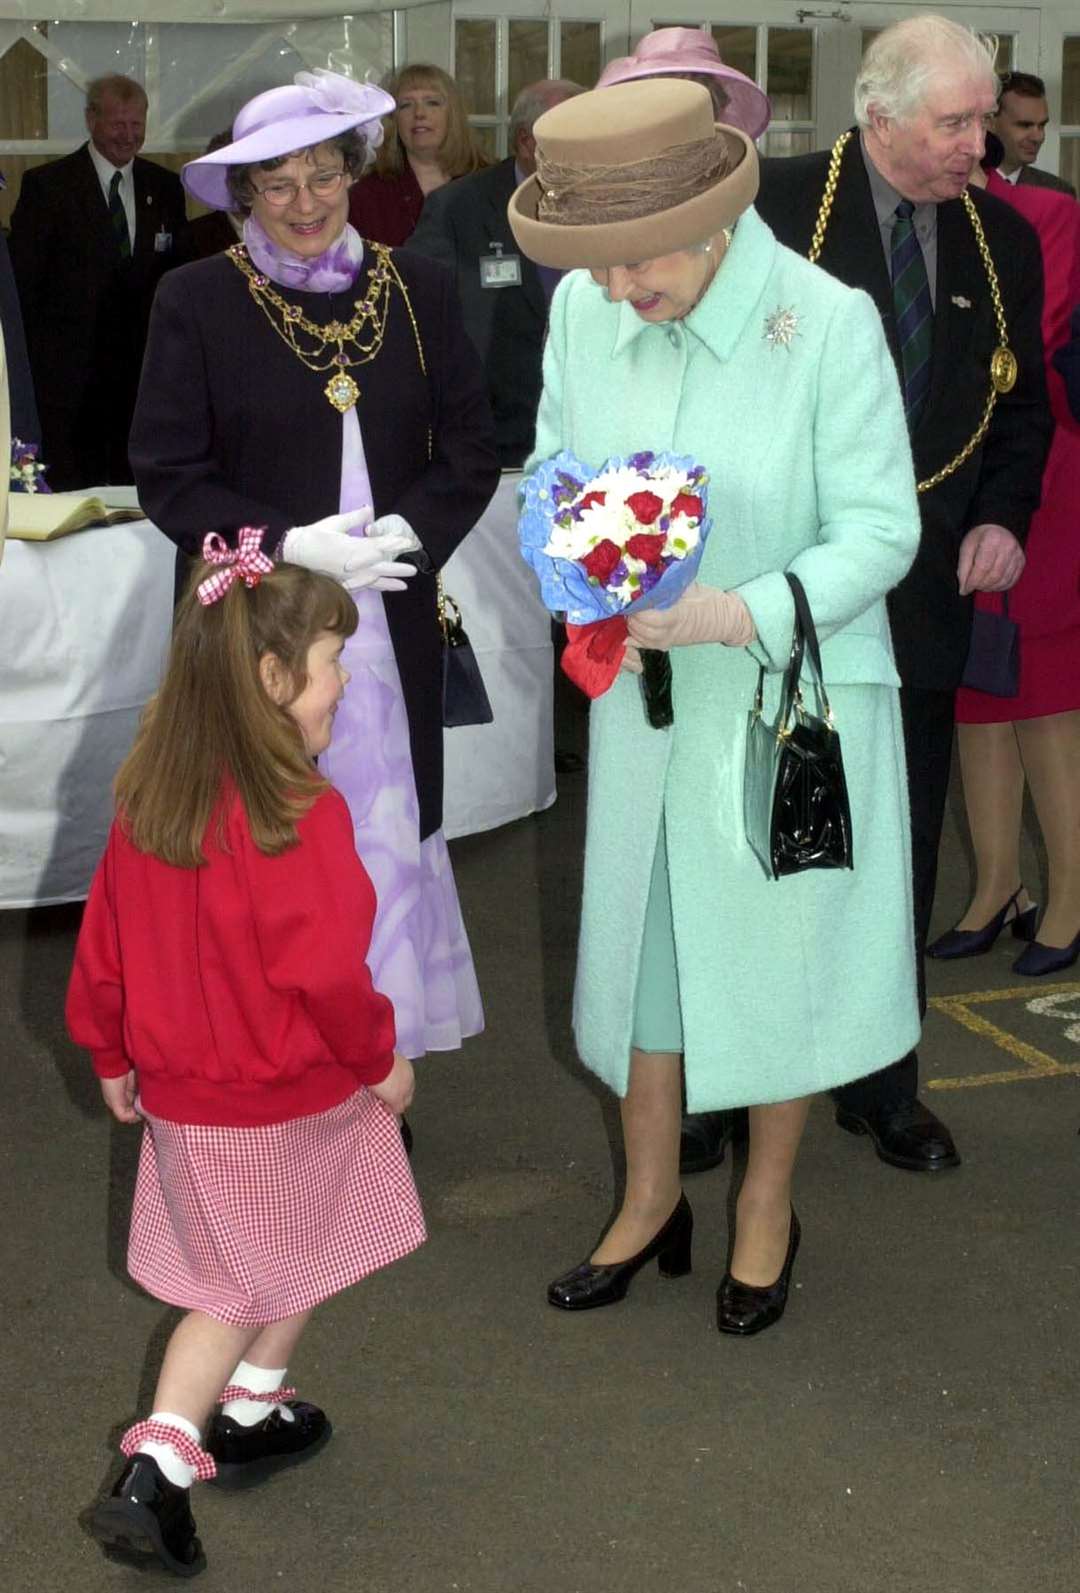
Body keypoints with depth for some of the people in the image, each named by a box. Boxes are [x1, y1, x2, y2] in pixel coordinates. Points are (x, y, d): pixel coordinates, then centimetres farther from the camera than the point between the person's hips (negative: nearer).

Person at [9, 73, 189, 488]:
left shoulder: (164, 186, 11)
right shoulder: (46, 185, -2)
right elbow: (24, 282, -3)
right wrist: (31, 365, -7)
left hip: (144, 371, 4)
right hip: (69, 372, -4)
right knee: (74, 492, -2)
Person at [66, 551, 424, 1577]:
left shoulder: (146, 797, -5)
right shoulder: (301, 816, -26)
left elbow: (104, 942, 4)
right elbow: (326, 971, -24)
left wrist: (110, 1054, 18)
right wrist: (381, 1059, -7)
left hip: (183, 1097, 5)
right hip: (295, 1104, -5)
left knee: (236, 1281, 21)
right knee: (297, 1263, 21)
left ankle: (163, 1457, 15)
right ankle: (251, 1411, 35)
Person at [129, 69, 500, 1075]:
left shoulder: (417, 290, 6)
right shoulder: (196, 300, -2)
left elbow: (471, 452, 7)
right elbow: (168, 473, -3)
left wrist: (404, 530, -12)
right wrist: (289, 544, -16)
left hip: (390, 624, 2)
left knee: (386, 828, 8)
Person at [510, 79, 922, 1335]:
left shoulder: (828, 323, -21)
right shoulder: (582, 309, -7)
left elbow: (880, 530, -17)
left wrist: (740, 613, -30)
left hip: (794, 697, -4)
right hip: (645, 697, 4)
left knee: (779, 956, 12)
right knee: (642, 942, 15)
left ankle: (767, 1209, 35)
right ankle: (650, 1200, 37)